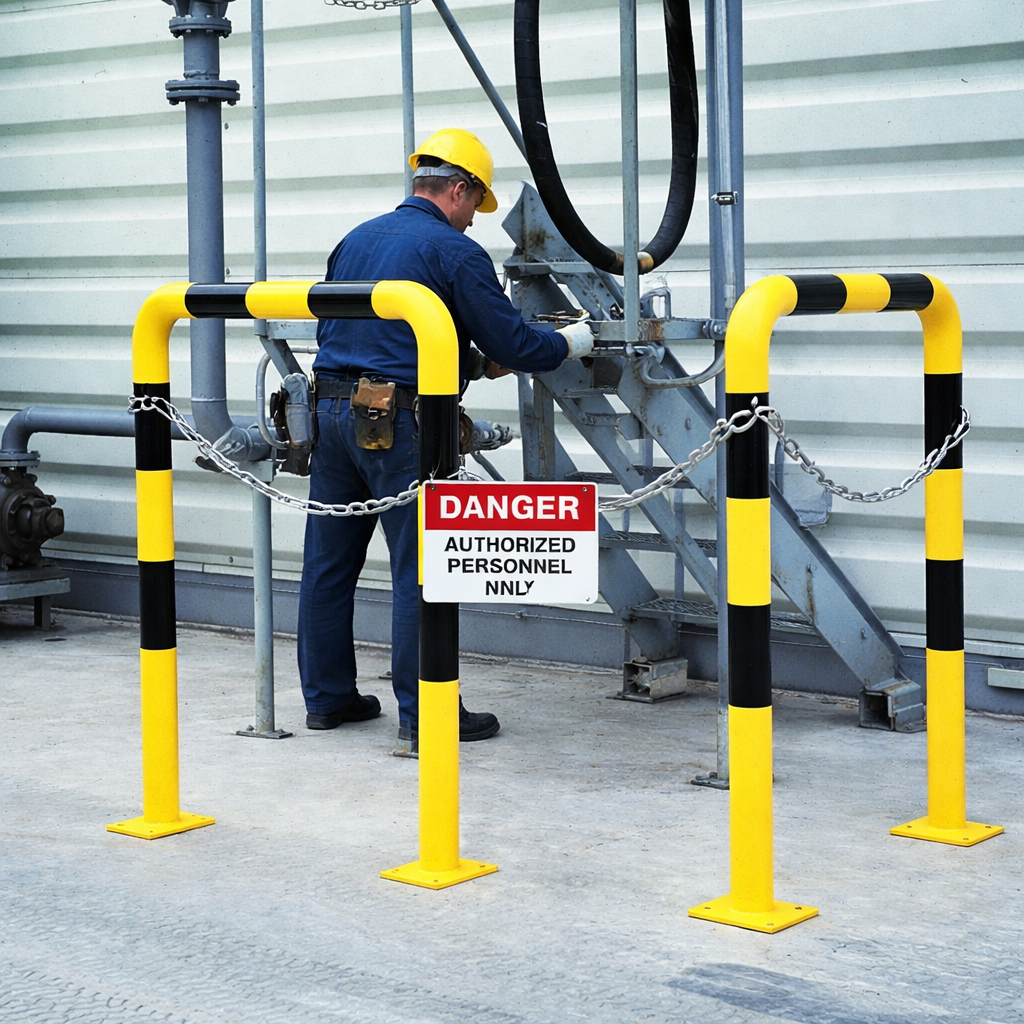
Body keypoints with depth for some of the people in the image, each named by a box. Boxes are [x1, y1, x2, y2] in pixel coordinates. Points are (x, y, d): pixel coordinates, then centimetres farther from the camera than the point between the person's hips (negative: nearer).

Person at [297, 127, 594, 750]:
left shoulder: (355, 241, 16)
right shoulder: (455, 253, -5)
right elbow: (514, 344, -8)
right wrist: (572, 343, 14)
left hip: (331, 410, 7)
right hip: (398, 423, -7)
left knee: (329, 560, 13)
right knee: (420, 570, -2)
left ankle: (327, 697, 22)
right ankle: (424, 714, 0)